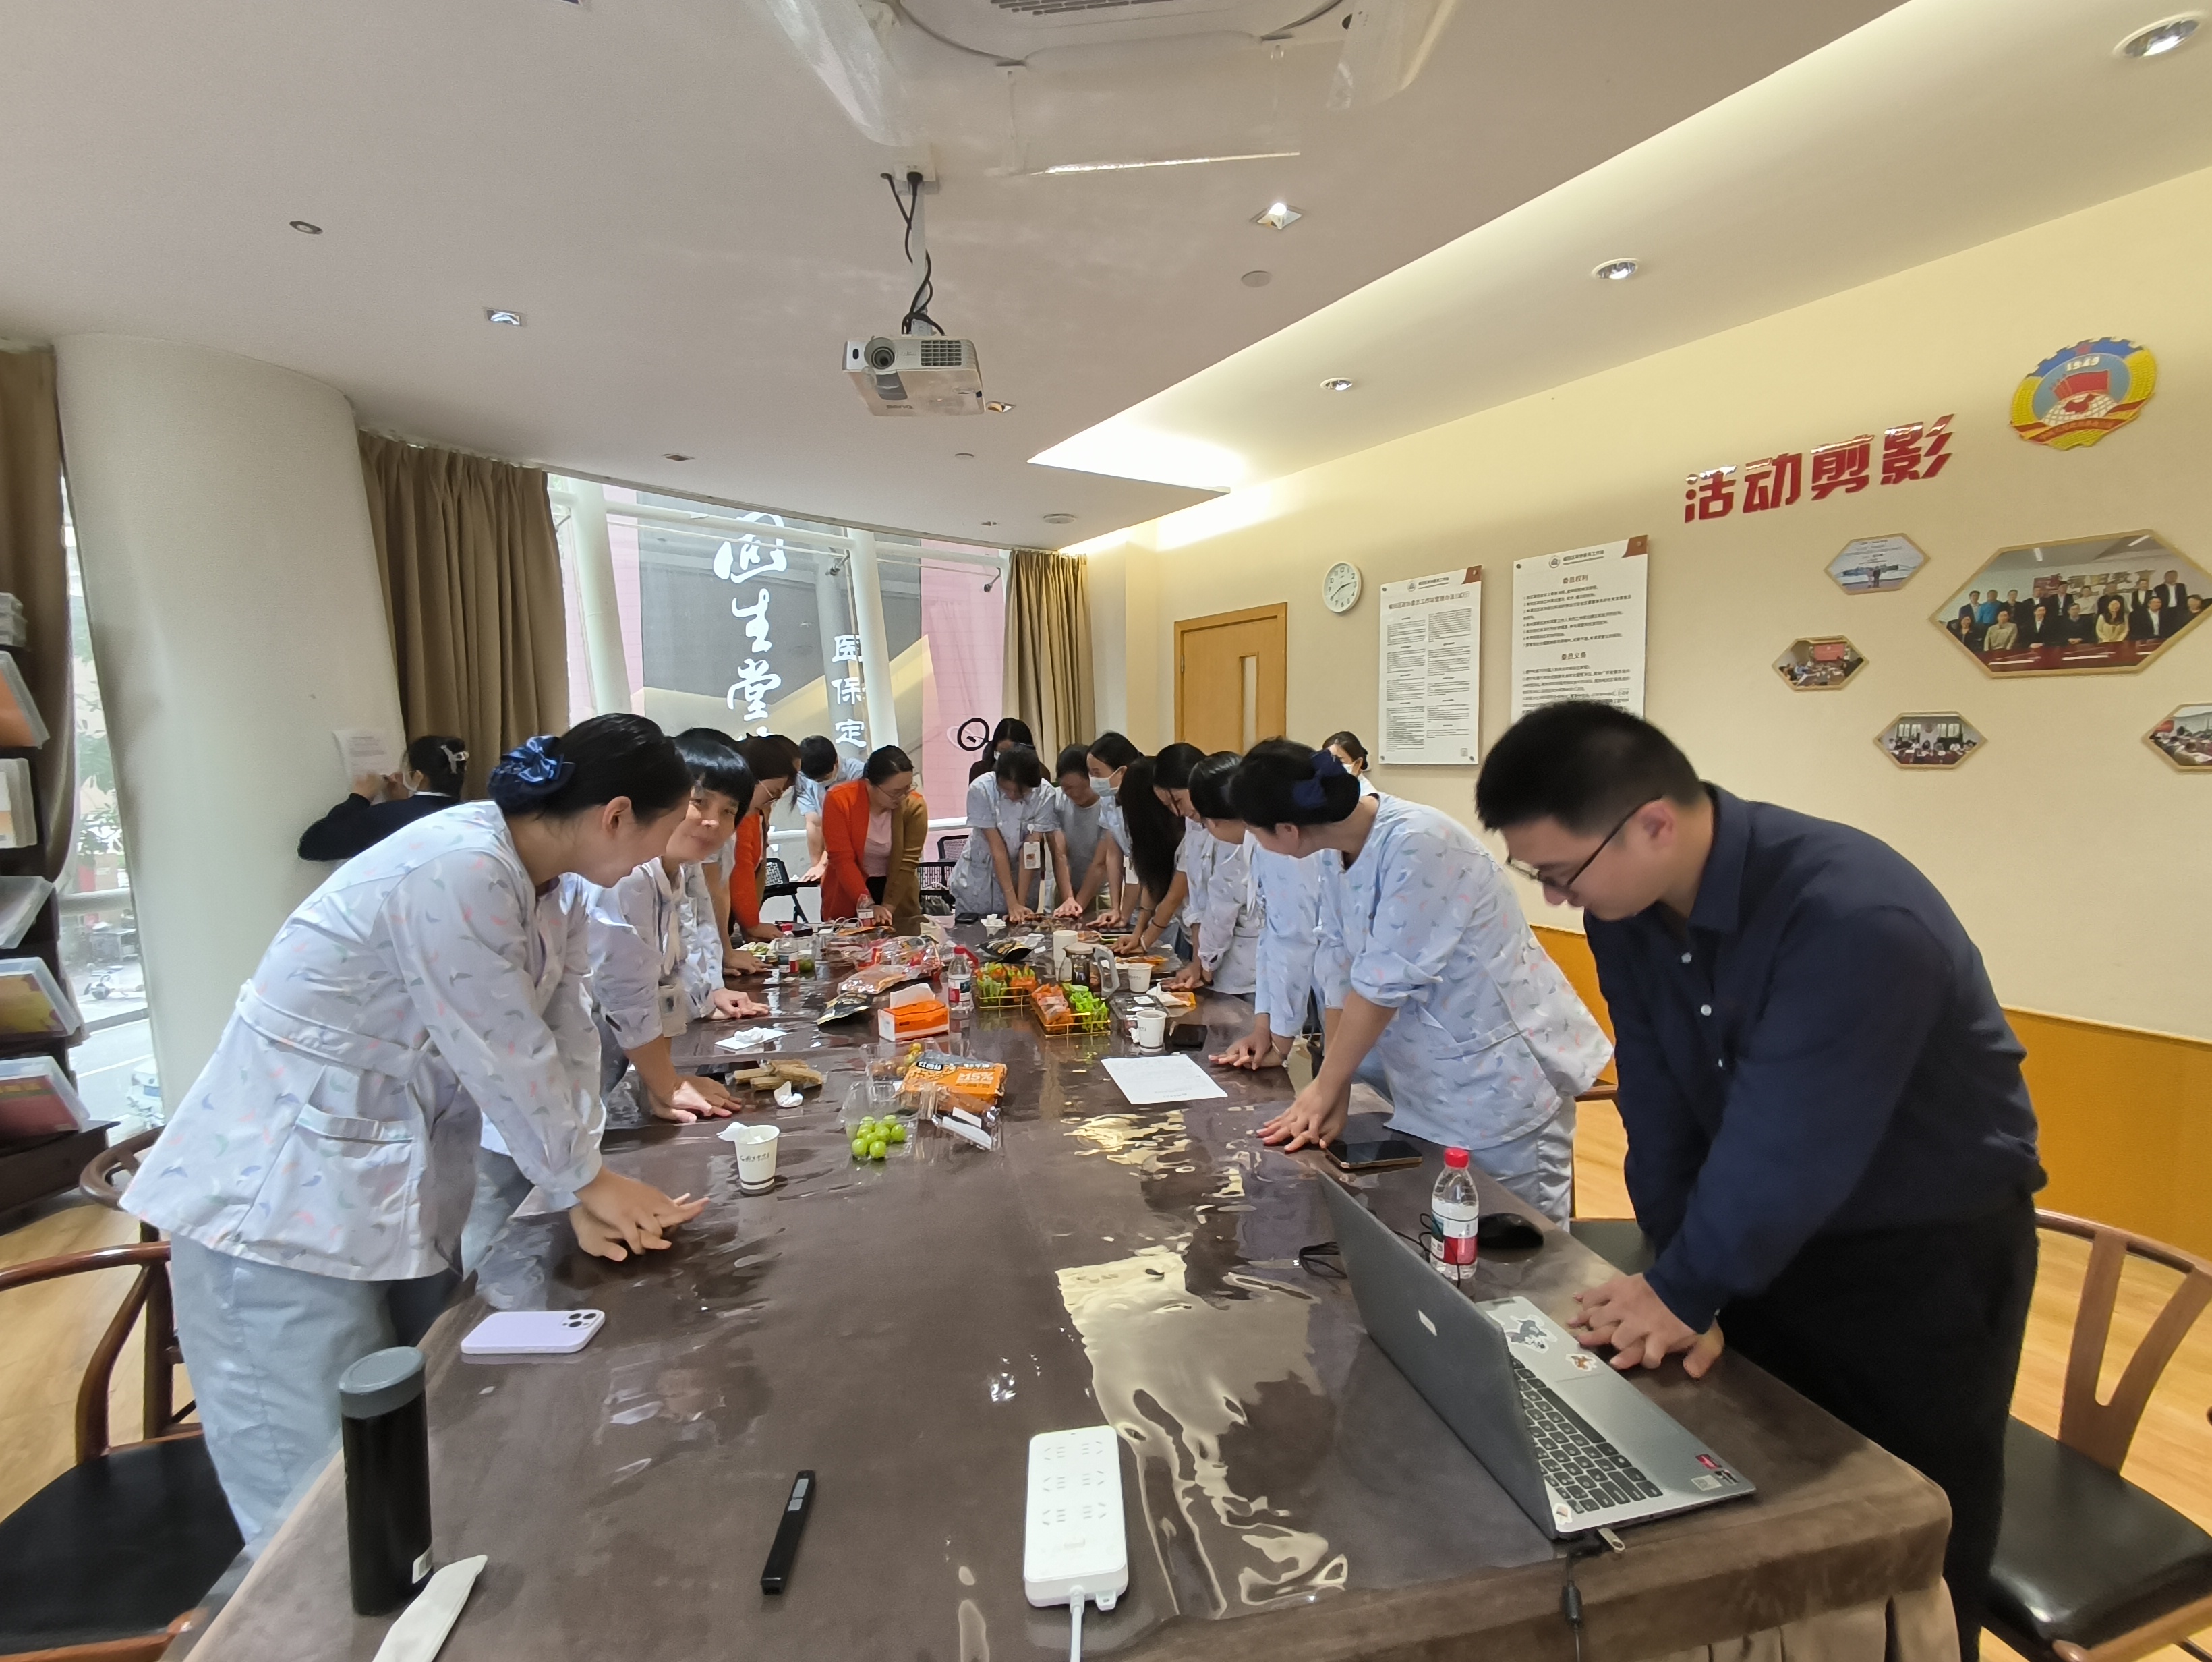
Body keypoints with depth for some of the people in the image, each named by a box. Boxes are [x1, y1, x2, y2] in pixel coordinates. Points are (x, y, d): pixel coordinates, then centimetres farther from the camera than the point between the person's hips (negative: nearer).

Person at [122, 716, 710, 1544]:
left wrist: (585, 1191, -4)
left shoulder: (549, 882, 2)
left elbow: (566, 1036, 1)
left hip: (395, 1188, 9)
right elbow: (508, 1061, -23)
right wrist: (587, 1181, -8)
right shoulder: (454, 872, -28)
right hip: (282, 1196, -9)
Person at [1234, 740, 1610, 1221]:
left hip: (1501, 1072, -7)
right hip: (1431, 1082, 7)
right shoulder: (1334, 850, -4)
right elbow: (1340, 967, -3)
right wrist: (1334, 1089, -4)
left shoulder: (1417, 845, -28)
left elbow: (1384, 983, -25)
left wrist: (1325, 1087, -14)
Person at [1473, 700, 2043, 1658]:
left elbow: (1785, 1150, -30)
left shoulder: (1856, 918, -33)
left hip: (1930, 1253, -5)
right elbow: (1658, 1104, -9)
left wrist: (1685, 1286, -18)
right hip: (1769, 1237, 5)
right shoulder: (1625, 905, -12)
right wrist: (1679, 1279, -10)